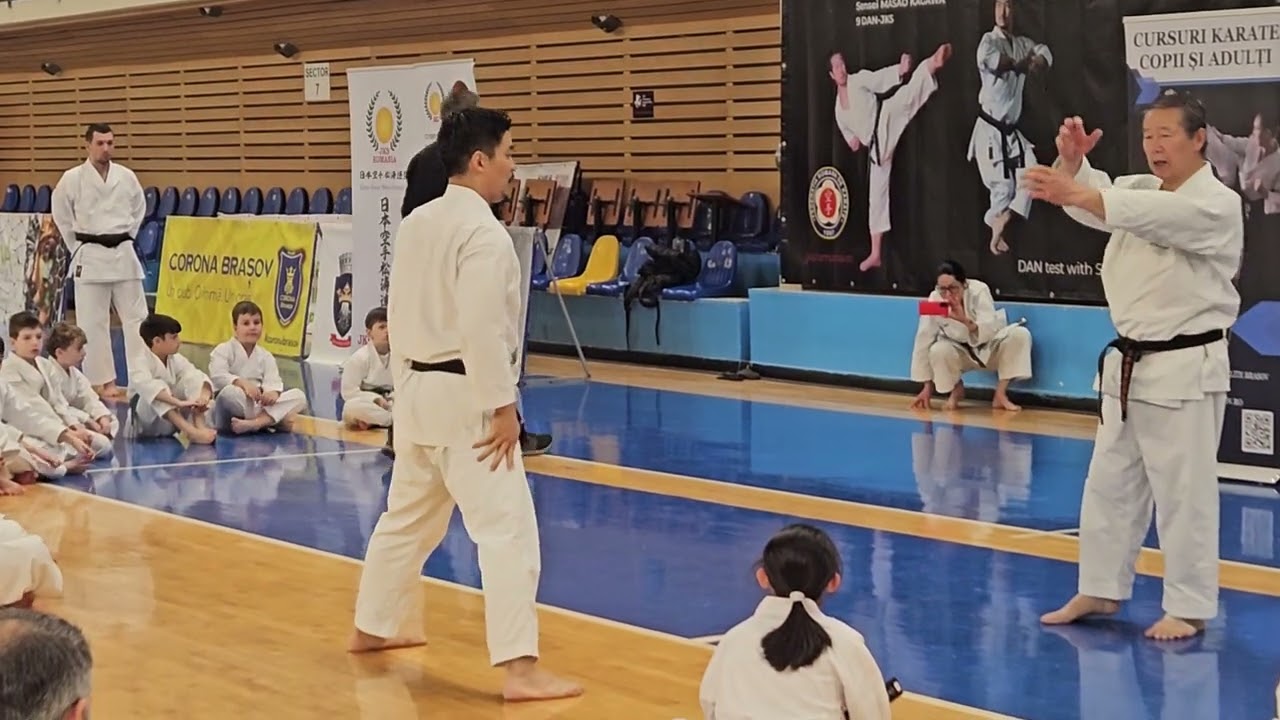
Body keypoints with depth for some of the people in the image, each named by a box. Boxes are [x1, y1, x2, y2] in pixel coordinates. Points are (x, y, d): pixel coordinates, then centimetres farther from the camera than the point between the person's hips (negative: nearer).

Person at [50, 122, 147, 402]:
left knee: (136, 316, 4)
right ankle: (102, 381, 8)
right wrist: (79, 247, 4)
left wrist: (124, 240, 10)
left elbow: (138, 209, 15)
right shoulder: (72, 178, -6)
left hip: (123, 254, 3)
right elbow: (62, 217, 4)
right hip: (90, 257, -3)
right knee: (93, 323, 0)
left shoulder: (126, 176, 1)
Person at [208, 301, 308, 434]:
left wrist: (273, 391, -26)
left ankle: (256, 422, -37)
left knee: (299, 396, -14)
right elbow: (218, 376, -16)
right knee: (229, 392, -39)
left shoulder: (266, 356, 14)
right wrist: (242, 383, -33)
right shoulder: (223, 351, 1)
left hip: (259, 404, 5)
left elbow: (273, 381, -1)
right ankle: (270, 419, -27)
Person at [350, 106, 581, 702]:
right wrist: (503, 407, -19)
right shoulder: (483, 233, -18)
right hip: (464, 396, -9)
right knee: (507, 529, -10)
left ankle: (374, 626, 39)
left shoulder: (415, 223, 9)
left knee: (408, 516, 24)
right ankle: (520, 668, -15)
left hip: (417, 388, 9)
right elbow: (481, 330, -24)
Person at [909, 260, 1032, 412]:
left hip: (990, 347, 0)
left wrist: (965, 320, -60)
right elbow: (923, 341, -17)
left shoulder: (978, 290, -29)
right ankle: (956, 389, 2)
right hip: (962, 352, 0)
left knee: (1020, 334, -28)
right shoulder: (934, 300, -24)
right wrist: (927, 386, -13)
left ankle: (1000, 395, -17)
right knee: (938, 352, -32)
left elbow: (989, 332, -38)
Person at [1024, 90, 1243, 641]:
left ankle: (1189, 607, 9)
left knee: (1184, 492, -2)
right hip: (1129, 364, 8)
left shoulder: (1217, 206, -13)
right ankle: (1101, 590, 26)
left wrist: (1074, 193, -44)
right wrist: (1071, 160, -26)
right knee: (1110, 484, 14)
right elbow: (1087, 196, -2)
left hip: (1184, 368, -8)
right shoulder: (1140, 189, 12)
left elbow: (1156, 216, -32)